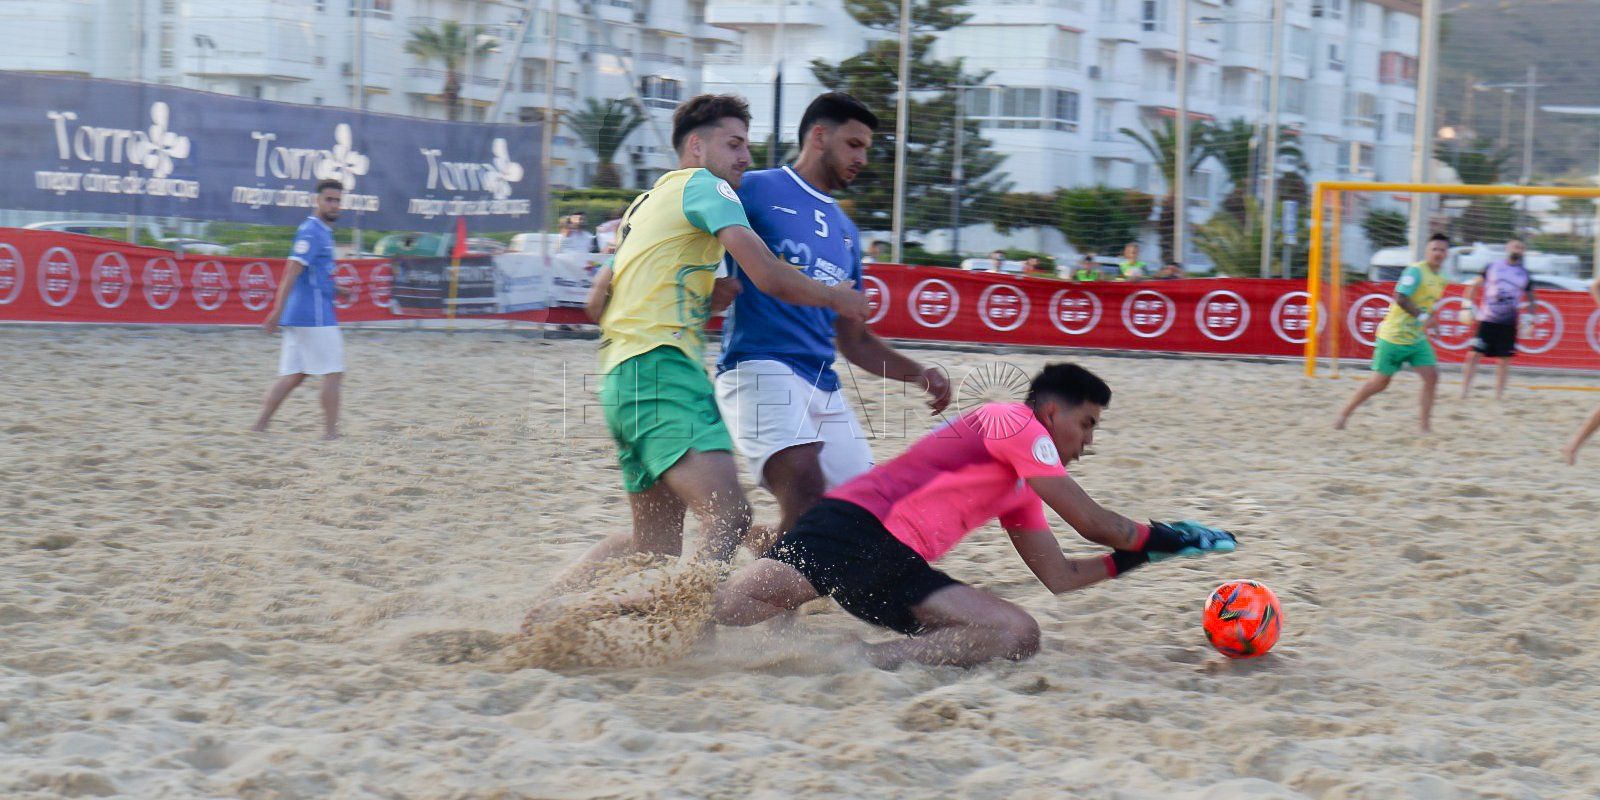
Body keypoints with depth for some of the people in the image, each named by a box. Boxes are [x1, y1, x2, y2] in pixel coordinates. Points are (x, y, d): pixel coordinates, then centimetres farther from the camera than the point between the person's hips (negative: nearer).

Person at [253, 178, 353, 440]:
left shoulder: (323, 232, 19)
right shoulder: (311, 232, -12)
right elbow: (292, 271, -20)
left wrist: (337, 290, 16)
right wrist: (277, 311, -26)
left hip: (299, 318, 9)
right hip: (314, 317, -9)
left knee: (293, 376, 8)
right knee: (333, 373, -5)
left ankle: (260, 426, 6)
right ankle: (330, 433, -3)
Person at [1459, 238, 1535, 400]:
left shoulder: (1525, 275, 8)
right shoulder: (1492, 268, 4)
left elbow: (1530, 298, 18)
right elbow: (1475, 285, 10)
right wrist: (1469, 304, -2)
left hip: (1508, 323, 2)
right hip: (1487, 320, -1)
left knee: (1504, 359, 2)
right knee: (1474, 353, -7)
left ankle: (1498, 396, 10)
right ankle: (1463, 392, -2)